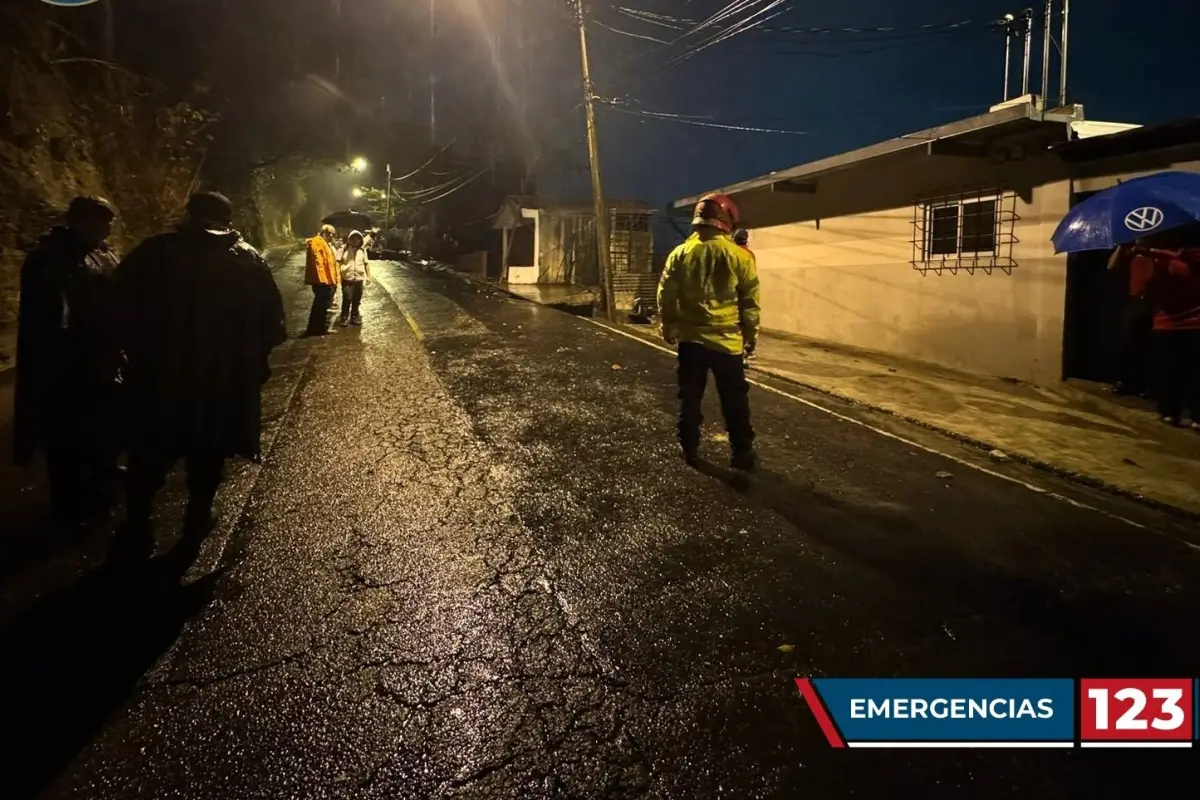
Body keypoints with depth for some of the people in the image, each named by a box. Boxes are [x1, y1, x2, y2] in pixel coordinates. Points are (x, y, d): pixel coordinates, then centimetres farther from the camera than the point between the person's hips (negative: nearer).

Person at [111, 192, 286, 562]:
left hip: (159, 370, -1)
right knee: (206, 456, 16)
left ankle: (138, 531, 22)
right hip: (225, 377, 1)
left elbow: (122, 305, -6)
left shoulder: (154, 252, -4)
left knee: (148, 453, 16)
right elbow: (271, 322, -1)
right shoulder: (250, 261, 0)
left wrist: (134, 350, 5)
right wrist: (251, 360, 9)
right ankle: (196, 527, 24)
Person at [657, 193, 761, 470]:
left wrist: (669, 327, 18)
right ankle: (742, 453, 14)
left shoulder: (680, 253, 0)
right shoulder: (739, 256, -6)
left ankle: (690, 449, 18)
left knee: (690, 397, 13)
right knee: (735, 400, 9)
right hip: (727, 340, -2)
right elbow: (750, 301, -2)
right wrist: (751, 335, 9)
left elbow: (666, 294, 5)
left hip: (690, 338, 2)